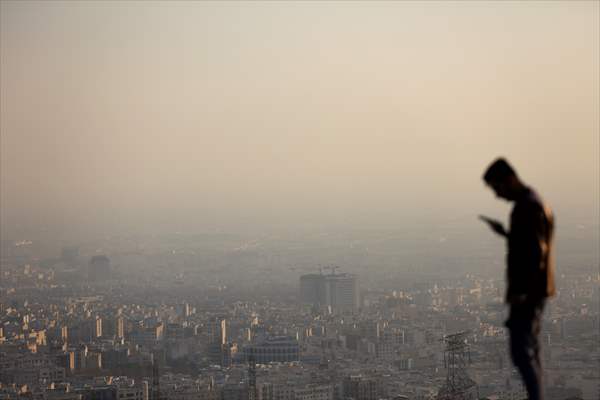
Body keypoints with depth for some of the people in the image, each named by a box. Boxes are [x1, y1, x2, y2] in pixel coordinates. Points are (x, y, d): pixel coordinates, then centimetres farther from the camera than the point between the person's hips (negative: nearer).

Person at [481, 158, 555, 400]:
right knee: (529, 351, 13)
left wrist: (522, 291, -22)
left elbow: (537, 253, -22)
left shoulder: (528, 206, -17)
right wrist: (504, 233, 14)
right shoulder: (531, 202, 14)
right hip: (534, 290, 10)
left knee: (521, 352, -10)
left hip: (527, 291, -10)